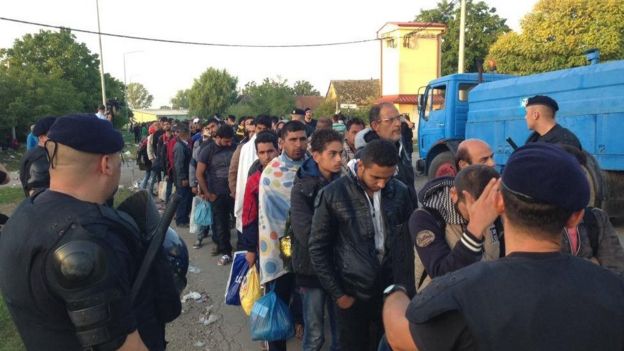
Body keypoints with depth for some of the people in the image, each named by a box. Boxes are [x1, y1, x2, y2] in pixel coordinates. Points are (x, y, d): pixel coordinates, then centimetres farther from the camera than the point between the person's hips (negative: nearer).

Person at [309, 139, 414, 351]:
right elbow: (318, 248, -7)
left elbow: (411, 237, 9)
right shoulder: (332, 195, -13)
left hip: (391, 288, 3)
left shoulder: (399, 191, -3)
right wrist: (336, 293, -7)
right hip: (353, 292, -3)